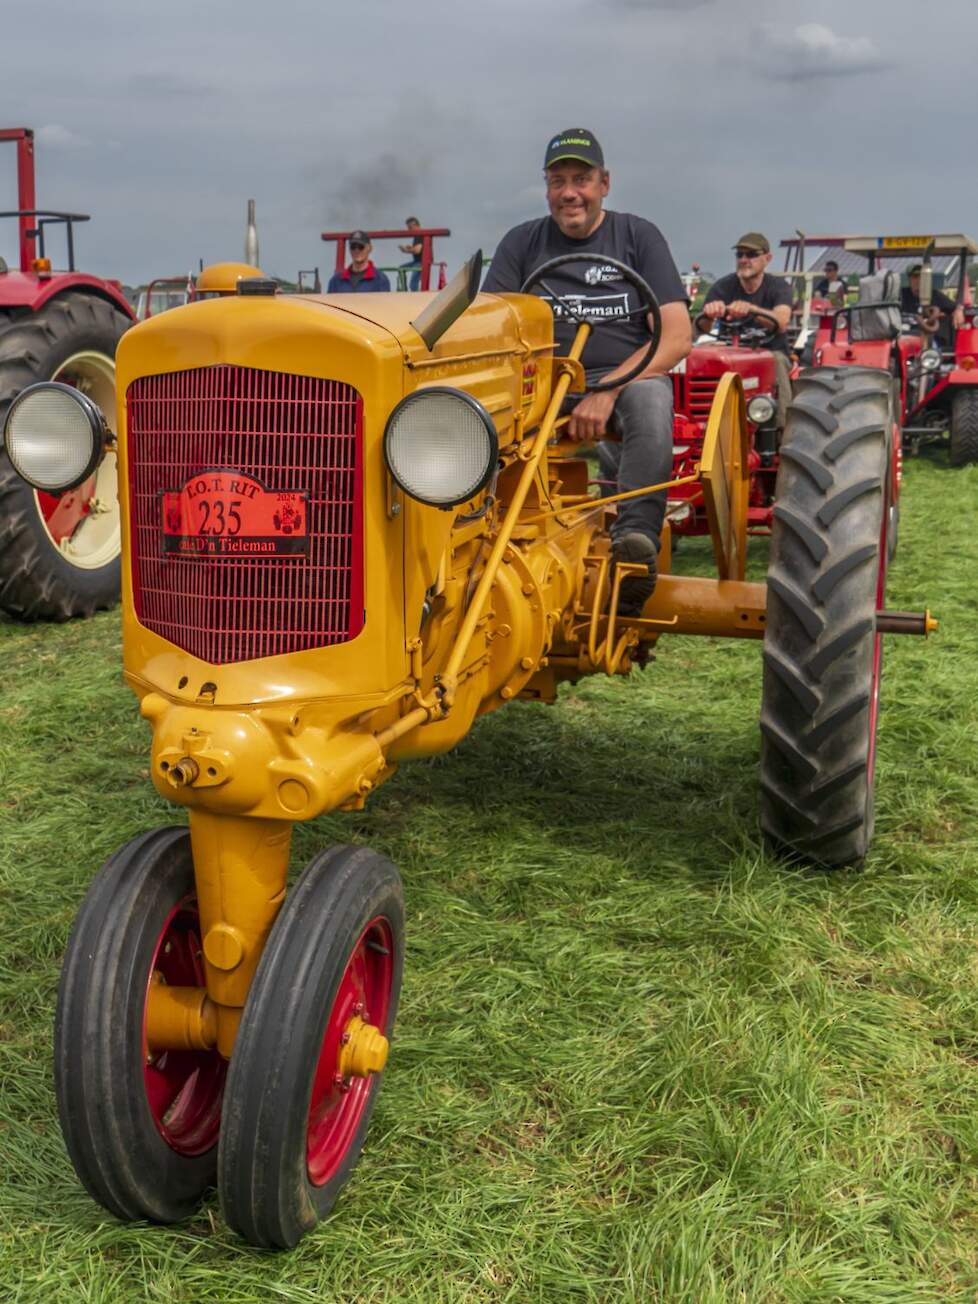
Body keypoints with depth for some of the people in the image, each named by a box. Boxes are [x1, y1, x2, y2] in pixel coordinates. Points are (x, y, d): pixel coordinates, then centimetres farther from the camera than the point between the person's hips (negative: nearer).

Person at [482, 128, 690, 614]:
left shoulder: (638, 236, 4)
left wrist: (607, 392, -20)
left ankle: (636, 538, -47)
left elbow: (676, 337, -6)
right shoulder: (522, 243, 10)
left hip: (627, 377, -1)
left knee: (650, 397, -38)